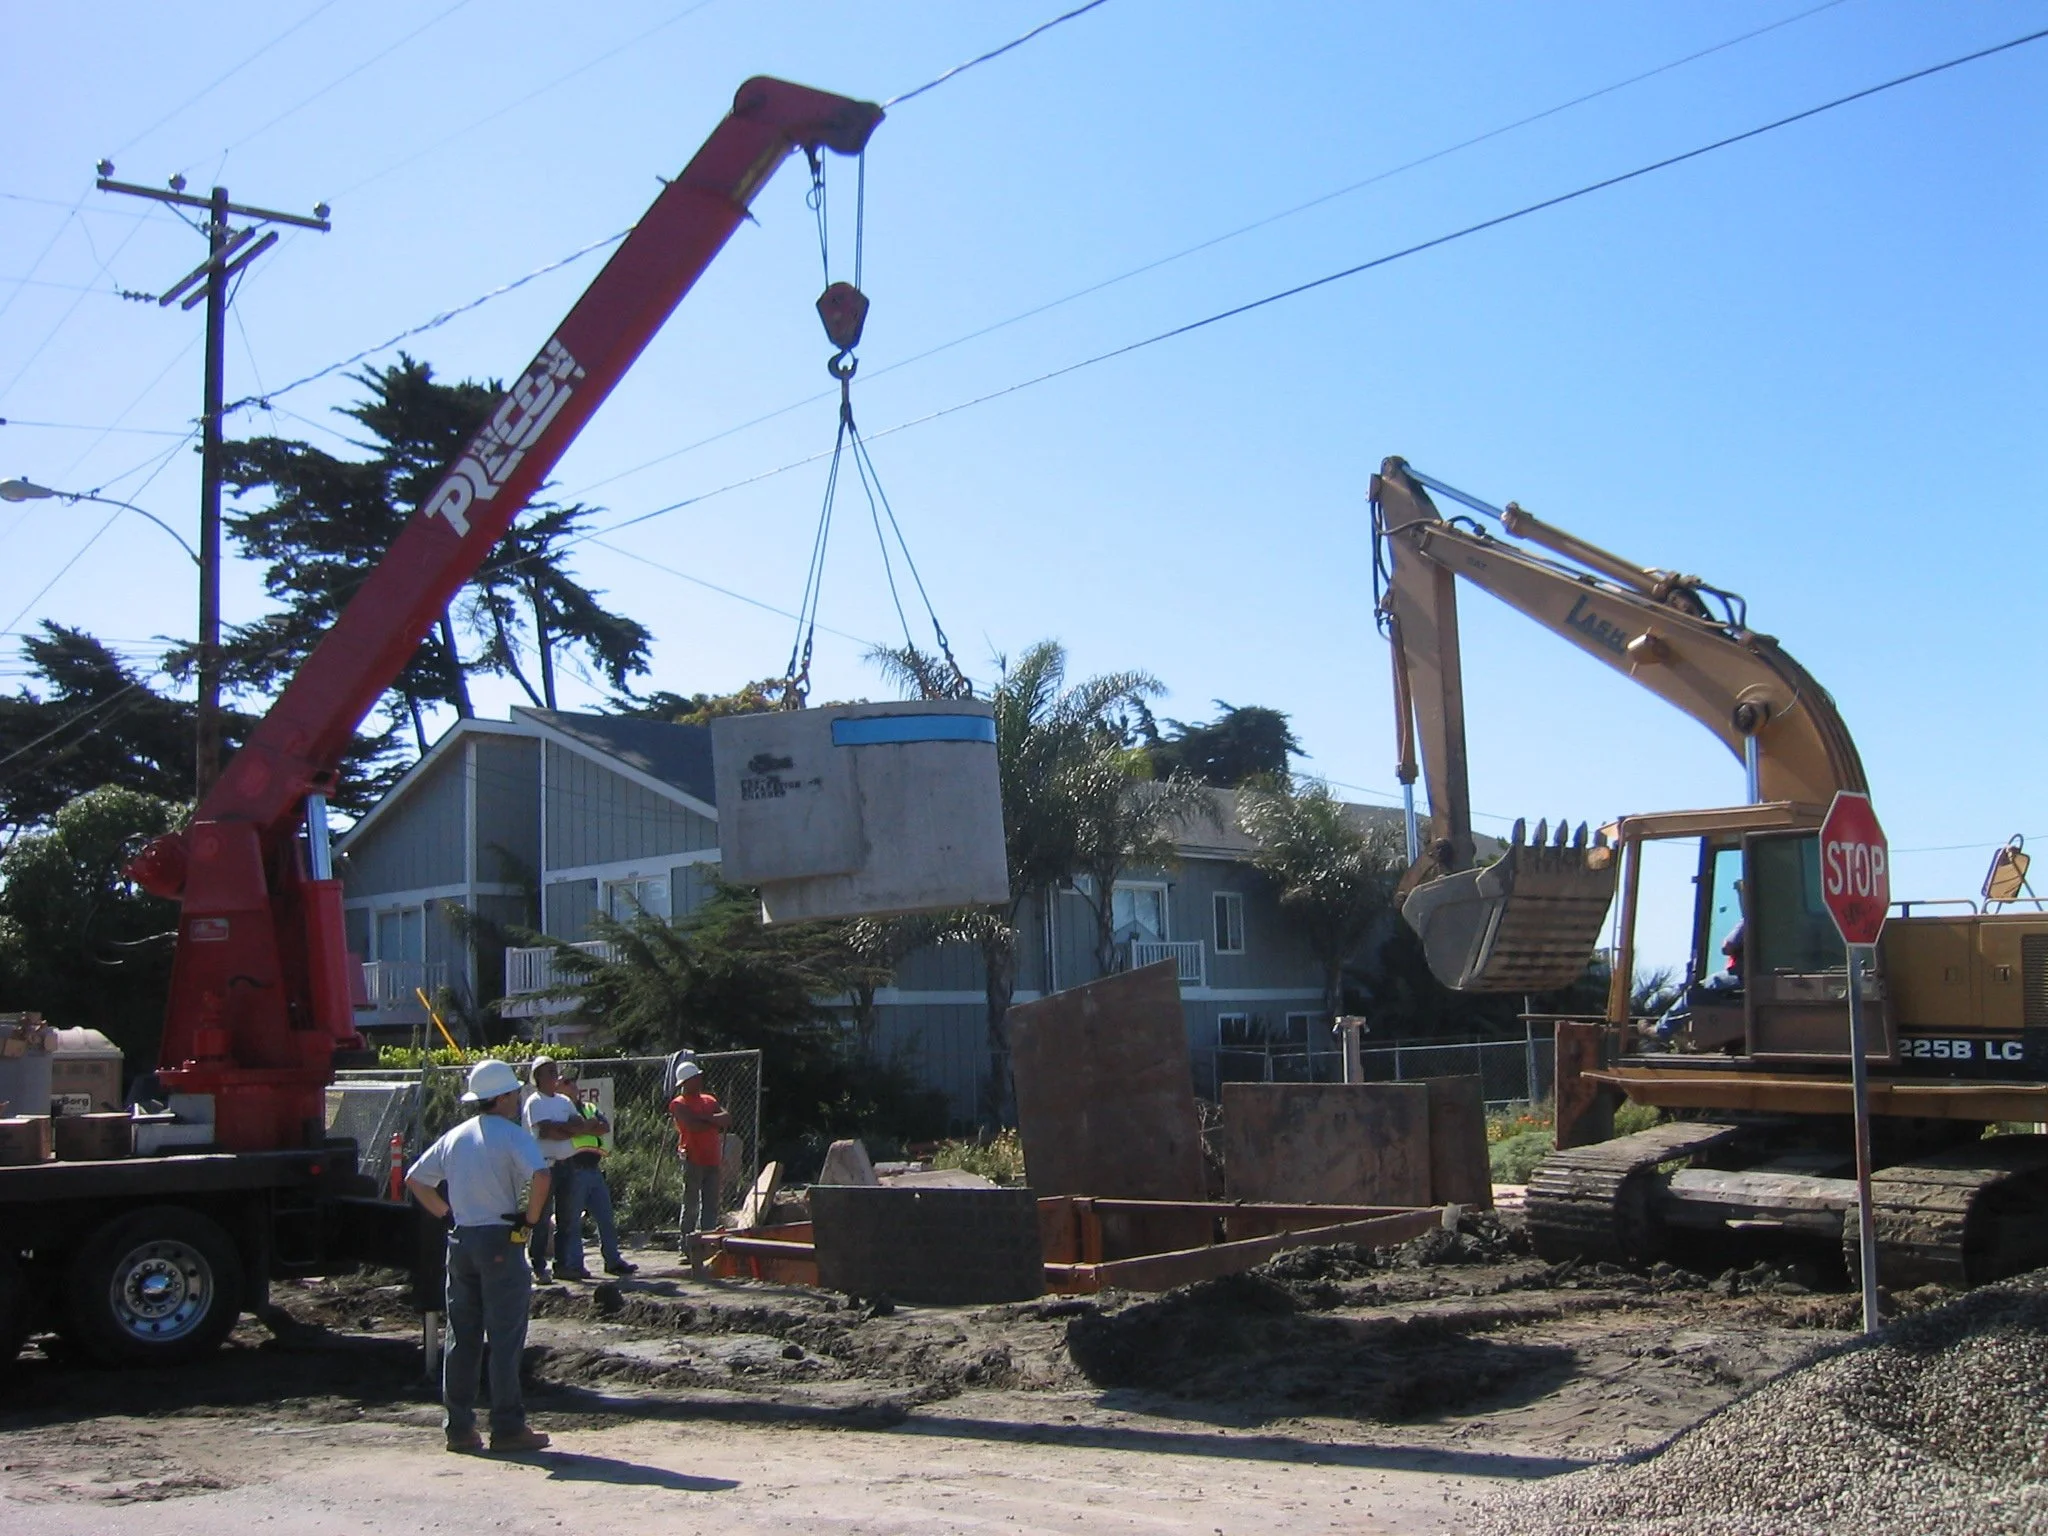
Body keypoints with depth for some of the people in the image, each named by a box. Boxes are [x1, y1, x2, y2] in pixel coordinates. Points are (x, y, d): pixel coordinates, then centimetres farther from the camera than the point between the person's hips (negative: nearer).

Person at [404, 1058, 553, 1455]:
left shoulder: (455, 1137, 12)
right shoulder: (511, 1135, -9)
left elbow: (414, 1179, 18)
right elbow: (540, 1175, -26)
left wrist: (446, 1214, 17)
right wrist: (531, 1217, -13)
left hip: (460, 1240, 7)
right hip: (499, 1241, -7)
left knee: (462, 1337, 11)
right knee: (506, 1337, -2)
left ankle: (458, 1426, 13)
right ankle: (507, 1427, 0)